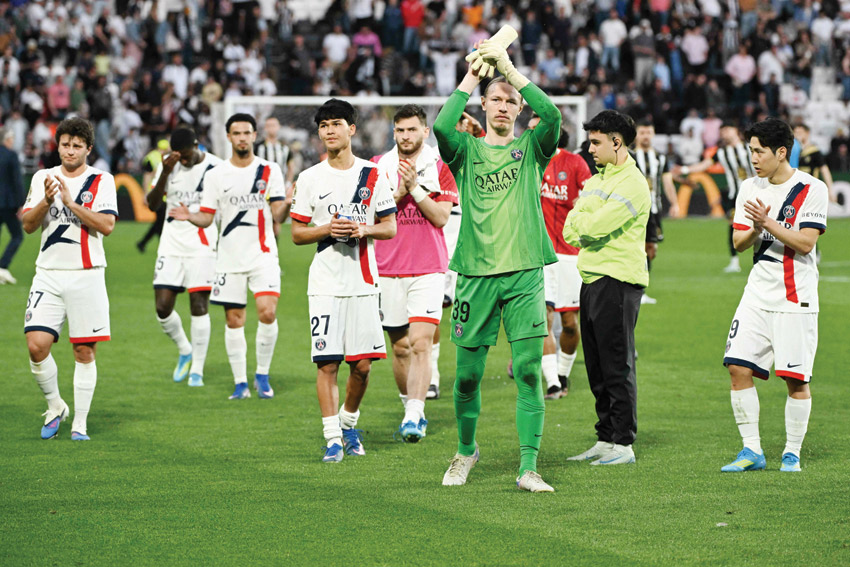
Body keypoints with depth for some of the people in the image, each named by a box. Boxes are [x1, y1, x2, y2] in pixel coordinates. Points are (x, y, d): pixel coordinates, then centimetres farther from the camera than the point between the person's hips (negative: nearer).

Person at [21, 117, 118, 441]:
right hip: (49, 274, 2)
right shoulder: (43, 178, 10)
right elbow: (28, 225, 3)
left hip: (87, 276, -2)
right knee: (37, 345, -10)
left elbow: (107, 225, -10)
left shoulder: (102, 181, 2)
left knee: (84, 352, -1)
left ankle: (80, 423, 8)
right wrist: (47, 201, -14)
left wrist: (70, 202, -17)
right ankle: (55, 407, 12)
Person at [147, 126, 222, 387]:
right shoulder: (168, 165, 5)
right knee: (163, 307, -3)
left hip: (201, 245, -3)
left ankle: (197, 370, 2)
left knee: (199, 304, -7)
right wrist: (164, 174, -14)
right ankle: (185, 351, 24)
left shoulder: (215, 167, -5)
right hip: (171, 244, 3)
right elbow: (153, 204, -1)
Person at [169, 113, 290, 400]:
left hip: (263, 255, -2)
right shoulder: (215, 175, 6)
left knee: (267, 313, -16)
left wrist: (287, 204, -23)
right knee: (234, 320, 2)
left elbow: (278, 215, -1)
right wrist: (190, 216, -14)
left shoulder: (270, 171, 3)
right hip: (229, 258, 2)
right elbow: (207, 217, 7)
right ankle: (240, 382, 13)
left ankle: (262, 376, 1)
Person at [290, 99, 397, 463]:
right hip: (325, 283, -1)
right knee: (327, 362, -7)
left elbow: (390, 228, 7)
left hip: (363, 281, 1)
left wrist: (363, 229, -12)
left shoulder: (372, 175, 5)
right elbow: (297, 233, 6)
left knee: (362, 364, 1)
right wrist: (328, 229, -12)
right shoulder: (309, 179, 5)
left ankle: (349, 423, 24)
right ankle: (332, 438, -3)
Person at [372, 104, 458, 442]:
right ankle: (411, 408, 25)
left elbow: (441, 216, -6)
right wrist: (399, 191, -12)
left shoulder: (439, 167, 2)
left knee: (421, 343, -15)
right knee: (400, 347, 8)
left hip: (428, 270, -3)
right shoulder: (378, 167, 6)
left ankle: (414, 417, -19)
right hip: (388, 269, 3)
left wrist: (414, 186, -14)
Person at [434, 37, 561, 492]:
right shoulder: (466, 150, 8)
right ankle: (466, 451, 29)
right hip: (476, 273, 0)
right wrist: (470, 79, -8)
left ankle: (528, 467, -6)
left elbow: (552, 116, -12)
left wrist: (509, 68, -10)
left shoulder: (532, 148, 9)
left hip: (525, 274, 0)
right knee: (468, 374, 6)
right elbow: (441, 127, -14)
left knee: (529, 371, -7)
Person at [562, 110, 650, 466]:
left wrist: (581, 222, 0)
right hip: (592, 277, 9)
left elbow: (594, 226, -19)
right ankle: (605, 439, 18)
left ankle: (623, 443, -4)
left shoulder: (631, 184, -11)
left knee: (617, 365, -7)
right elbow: (571, 231, 13)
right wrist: (585, 225, -7)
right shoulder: (597, 180, 19)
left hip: (618, 280, -9)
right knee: (596, 367, 11)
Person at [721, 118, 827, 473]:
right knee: (739, 368, -4)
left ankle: (792, 453, 10)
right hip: (758, 294, 5)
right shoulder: (751, 188, 9)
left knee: (795, 378, -4)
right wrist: (755, 230, -14)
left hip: (796, 300, -5)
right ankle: (752, 451, 4)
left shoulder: (812, 189, -7)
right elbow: (739, 243, 7)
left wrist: (769, 223, -23)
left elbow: (805, 243, -14)